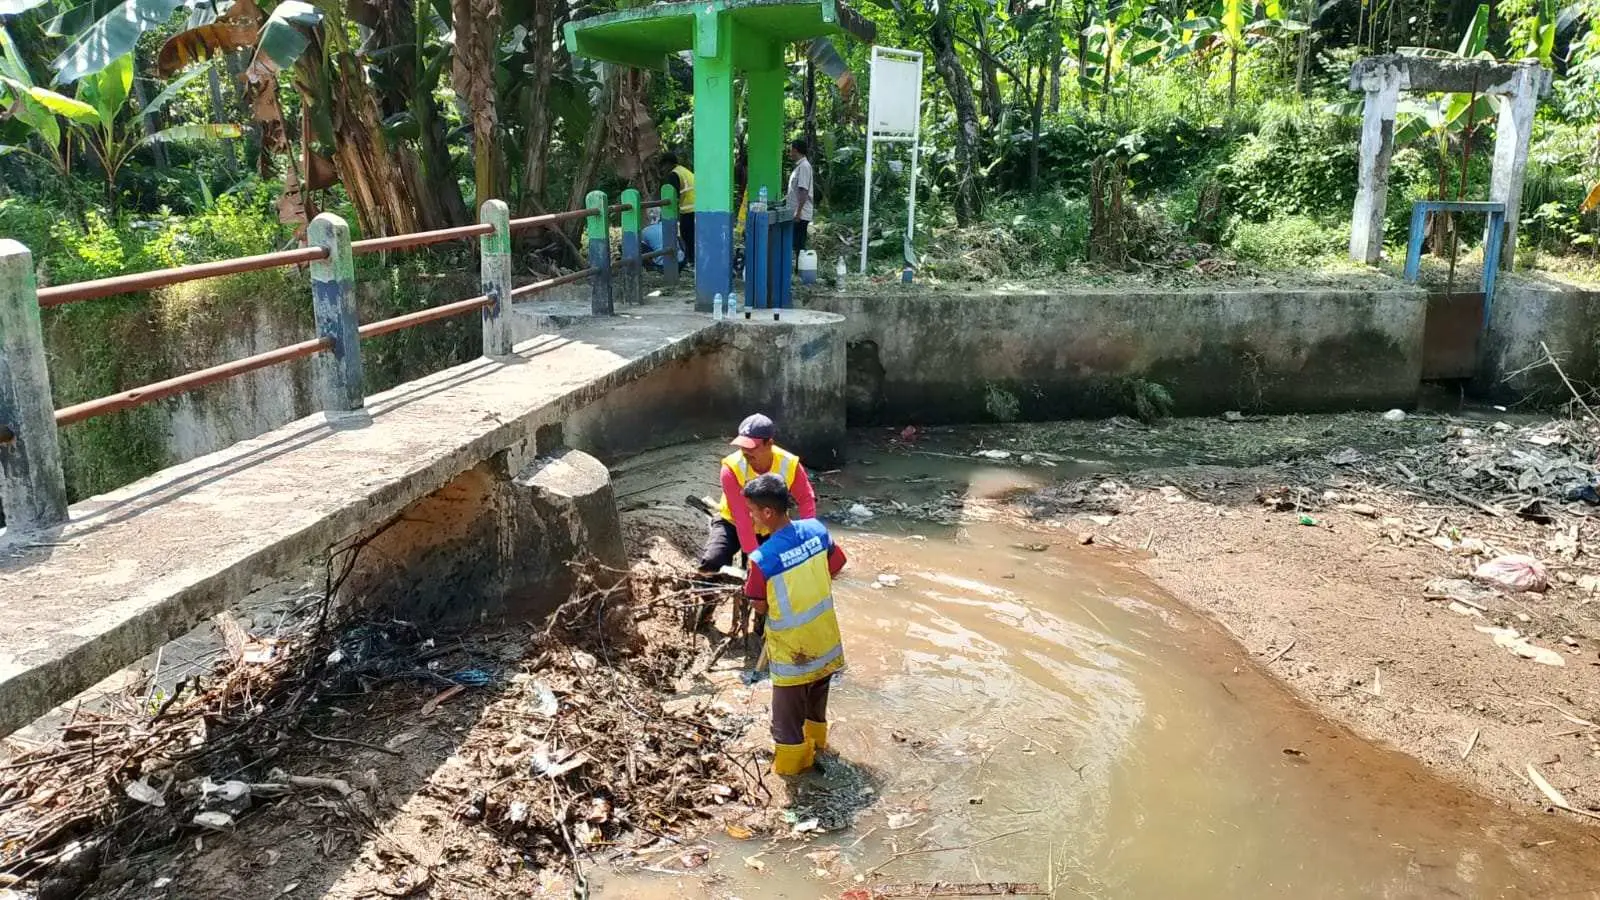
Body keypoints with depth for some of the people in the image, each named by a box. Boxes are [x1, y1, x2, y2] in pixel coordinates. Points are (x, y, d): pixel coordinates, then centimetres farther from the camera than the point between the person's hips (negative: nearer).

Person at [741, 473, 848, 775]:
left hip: (792, 649, -5)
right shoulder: (817, 529, -16)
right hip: (824, 637, 6)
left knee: (788, 708, 18)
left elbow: (760, 607, -15)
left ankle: (791, 760, 35)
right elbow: (835, 569, 1)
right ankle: (816, 739, 51)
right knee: (817, 694, 29)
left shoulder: (762, 558, -30)